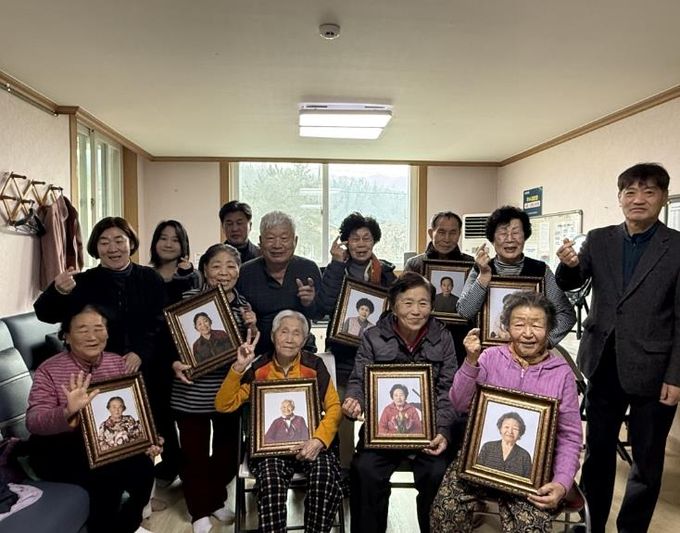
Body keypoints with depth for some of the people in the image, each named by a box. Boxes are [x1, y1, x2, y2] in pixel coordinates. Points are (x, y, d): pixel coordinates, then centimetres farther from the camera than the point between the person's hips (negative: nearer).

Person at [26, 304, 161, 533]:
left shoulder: (118, 363, 2)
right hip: (59, 449, -4)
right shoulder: (49, 371, -11)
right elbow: (33, 422, -22)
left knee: (143, 466, -19)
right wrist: (68, 412, -43)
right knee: (105, 477, -27)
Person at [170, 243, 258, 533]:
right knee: (194, 452, 9)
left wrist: (252, 328, -12)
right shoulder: (188, 299, -9)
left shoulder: (244, 304, 2)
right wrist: (174, 363, -21)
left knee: (228, 450, 16)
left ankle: (216, 499, 41)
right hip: (192, 393, -3)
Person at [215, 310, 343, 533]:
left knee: (325, 474, -29)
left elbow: (334, 408, 1)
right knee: (271, 480, -32)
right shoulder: (258, 367, 1)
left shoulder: (314, 365, 1)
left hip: (309, 442, 1)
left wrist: (319, 440, -16)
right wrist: (239, 367, -15)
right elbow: (223, 405, -3)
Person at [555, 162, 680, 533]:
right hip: (603, 365, 3)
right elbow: (569, 285, -1)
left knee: (647, 461, 13)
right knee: (597, 451, 16)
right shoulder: (599, 240, 2)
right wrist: (568, 264, -23)